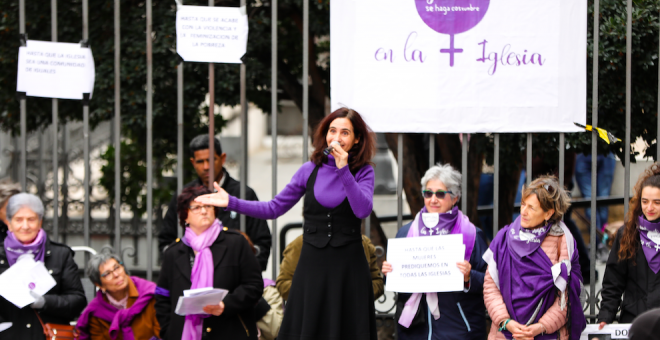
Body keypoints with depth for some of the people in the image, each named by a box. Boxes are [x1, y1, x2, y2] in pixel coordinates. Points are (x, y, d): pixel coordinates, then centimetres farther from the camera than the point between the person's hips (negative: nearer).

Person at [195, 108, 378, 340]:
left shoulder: (363, 172, 1)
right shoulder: (310, 170, 6)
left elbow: (363, 210, -17)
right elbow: (274, 208, 10)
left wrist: (343, 169, -20)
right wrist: (231, 203, 3)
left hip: (348, 268, -2)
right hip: (312, 263, 2)